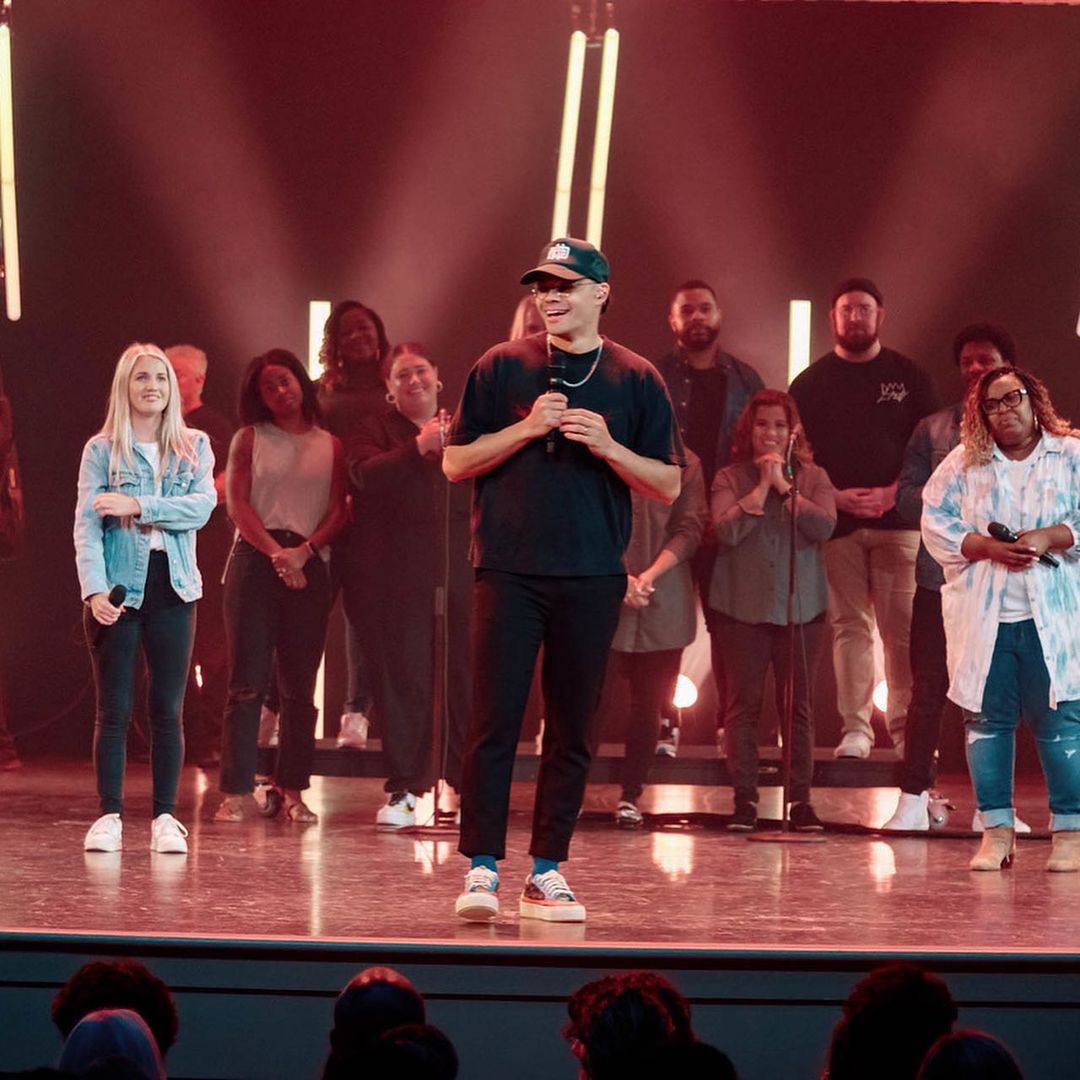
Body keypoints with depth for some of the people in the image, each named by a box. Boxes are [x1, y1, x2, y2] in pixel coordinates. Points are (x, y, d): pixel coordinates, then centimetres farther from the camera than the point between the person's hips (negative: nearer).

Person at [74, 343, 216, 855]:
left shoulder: (194, 447, 9)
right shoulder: (101, 451, 2)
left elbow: (202, 506, -8)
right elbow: (86, 525, -7)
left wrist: (138, 506, -18)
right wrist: (95, 590, -20)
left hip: (172, 587, 2)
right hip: (118, 590, -2)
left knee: (168, 710, 3)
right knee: (114, 709, -1)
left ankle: (165, 818, 6)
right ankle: (109, 816, 2)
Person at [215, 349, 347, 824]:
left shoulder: (330, 446, 13)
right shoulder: (250, 439, 9)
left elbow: (338, 511, 5)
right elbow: (237, 503, 0)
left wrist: (303, 550, -12)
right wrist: (275, 552, -14)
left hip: (309, 565, 2)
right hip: (254, 559, -2)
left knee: (300, 685, 2)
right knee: (247, 682, -6)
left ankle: (292, 791, 6)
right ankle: (235, 792, -6)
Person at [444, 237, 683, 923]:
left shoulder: (636, 380, 7)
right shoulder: (502, 368, 7)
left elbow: (668, 485, 6)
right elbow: (455, 462, 5)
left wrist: (608, 446, -10)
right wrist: (525, 429, -9)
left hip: (592, 578, 1)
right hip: (510, 570, -1)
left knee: (572, 729, 4)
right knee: (495, 721, -6)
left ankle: (548, 872, 10)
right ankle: (483, 867, -4)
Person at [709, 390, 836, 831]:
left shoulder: (813, 477, 7)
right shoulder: (730, 479, 4)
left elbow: (824, 526, -9)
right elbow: (725, 530, -11)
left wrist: (785, 487, -9)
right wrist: (761, 489, -11)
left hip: (800, 607, 1)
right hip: (742, 607, -1)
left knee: (798, 705, 3)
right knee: (744, 703, 0)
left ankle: (800, 799, 6)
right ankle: (744, 798, 4)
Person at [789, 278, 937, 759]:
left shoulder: (908, 376, 8)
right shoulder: (811, 383, 10)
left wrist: (894, 493, -8)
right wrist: (836, 497, -8)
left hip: (897, 519, -1)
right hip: (837, 522, 1)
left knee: (903, 628, -6)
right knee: (850, 625, -1)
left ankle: (906, 726, -1)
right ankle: (855, 728, 0)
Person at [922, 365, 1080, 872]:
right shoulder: (963, 464, 11)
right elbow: (936, 525, 4)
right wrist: (987, 547, -9)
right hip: (982, 617, 2)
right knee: (987, 720, 1)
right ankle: (997, 831, 8)